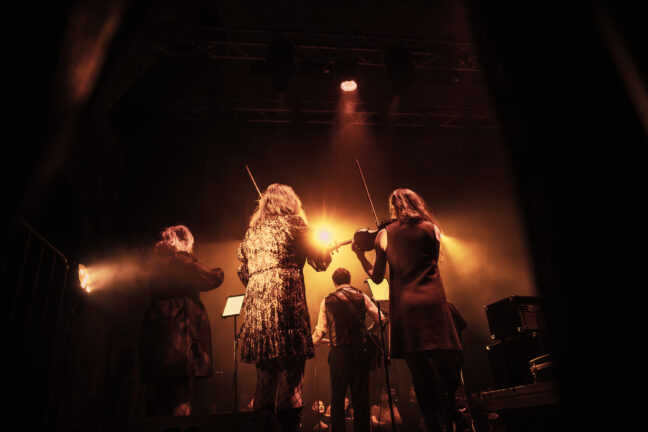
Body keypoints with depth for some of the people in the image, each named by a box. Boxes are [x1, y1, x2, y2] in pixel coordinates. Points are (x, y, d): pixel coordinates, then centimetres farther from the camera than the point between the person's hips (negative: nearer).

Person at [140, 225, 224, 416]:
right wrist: (217, 272, 12)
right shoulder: (181, 260, -8)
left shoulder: (158, 262, 14)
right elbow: (213, 279, -11)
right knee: (180, 397, -5)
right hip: (179, 336, -8)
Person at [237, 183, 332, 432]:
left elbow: (243, 274, 22)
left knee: (265, 379, 14)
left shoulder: (251, 232, 20)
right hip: (286, 302, -6)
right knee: (290, 376, -4)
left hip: (255, 307, 6)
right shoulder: (292, 224, 4)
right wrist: (326, 249, 26)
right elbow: (321, 262, 7)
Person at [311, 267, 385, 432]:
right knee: (361, 394, 9)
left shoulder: (327, 301, 2)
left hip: (339, 353, -1)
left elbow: (321, 330, 2)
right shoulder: (361, 296, 3)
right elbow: (380, 319, 2)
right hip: (360, 350, 1)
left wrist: (311, 344, 20)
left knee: (337, 395, 9)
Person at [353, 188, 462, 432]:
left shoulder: (384, 234, 6)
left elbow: (377, 277, 9)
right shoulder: (432, 229, 9)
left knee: (422, 378, 4)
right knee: (447, 373, 4)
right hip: (433, 303, 0)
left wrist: (360, 254, 23)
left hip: (404, 308, 0)